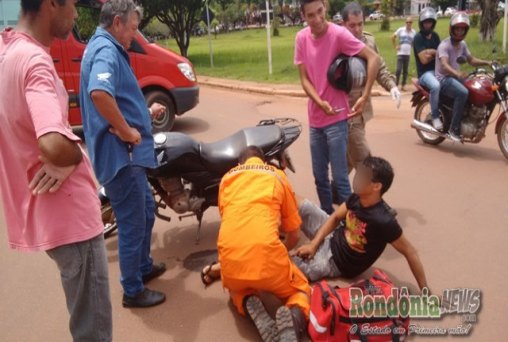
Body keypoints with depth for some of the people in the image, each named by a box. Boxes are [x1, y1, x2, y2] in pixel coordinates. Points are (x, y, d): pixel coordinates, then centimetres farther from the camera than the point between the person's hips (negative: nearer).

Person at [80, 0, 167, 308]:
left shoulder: (107, 48, 17)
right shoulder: (106, 50, -17)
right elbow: (99, 93, -37)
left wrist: (146, 113, 26)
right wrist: (127, 131, -27)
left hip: (128, 153, 11)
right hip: (121, 153, -11)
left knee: (147, 211, 24)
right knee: (133, 223, 2)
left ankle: (144, 266, 43)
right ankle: (133, 291, 19)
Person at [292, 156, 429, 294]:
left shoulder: (383, 221, -34)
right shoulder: (356, 198, -13)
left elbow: (410, 252, -24)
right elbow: (335, 218, 1)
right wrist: (313, 244, -10)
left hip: (335, 261, -6)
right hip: (332, 237, 6)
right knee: (301, 205, -3)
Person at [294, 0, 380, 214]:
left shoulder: (339, 34, -13)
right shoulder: (301, 38, 1)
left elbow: (374, 58, -14)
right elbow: (304, 78, 1)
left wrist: (365, 96, -17)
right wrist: (320, 102, -15)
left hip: (337, 118, -5)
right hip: (314, 119, 5)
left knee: (339, 178, -3)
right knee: (319, 177, 14)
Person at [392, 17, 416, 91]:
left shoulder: (414, 32, 4)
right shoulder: (401, 30, -2)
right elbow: (393, 37, 3)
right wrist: (395, 46, 0)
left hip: (408, 54, 3)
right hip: (400, 53, -3)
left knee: (405, 71, 7)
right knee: (398, 70, -8)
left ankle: (403, 85, 14)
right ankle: (396, 85, -1)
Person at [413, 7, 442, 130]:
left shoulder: (435, 36, 15)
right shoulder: (418, 38, -7)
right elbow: (424, 59, -16)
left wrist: (431, 52, -11)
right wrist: (436, 53, -2)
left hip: (438, 69, 7)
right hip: (425, 73, -7)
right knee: (436, 86, -37)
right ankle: (435, 117, -20)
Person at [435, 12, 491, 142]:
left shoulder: (462, 44, 12)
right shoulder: (444, 45, -15)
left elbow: (471, 60, 17)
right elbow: (444, 65, -31)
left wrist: (487, 62, -2)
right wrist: (457, 73, -50)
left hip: (456, 77, 9)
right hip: (444, 78, -8)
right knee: (463, 92, -35)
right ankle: (454, 128, -28)